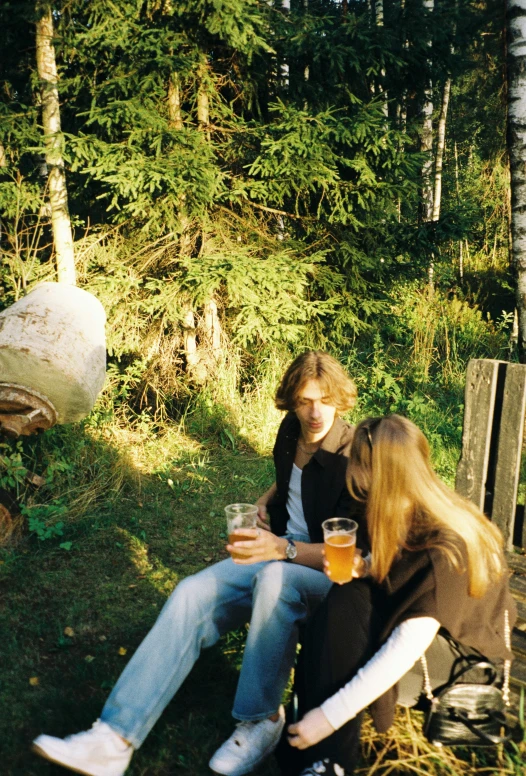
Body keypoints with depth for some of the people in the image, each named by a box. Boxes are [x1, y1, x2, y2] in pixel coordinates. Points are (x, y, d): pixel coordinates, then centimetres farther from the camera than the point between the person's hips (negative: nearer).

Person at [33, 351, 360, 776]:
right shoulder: (291, 431, 2)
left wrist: (284, 549, -34)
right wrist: (266, 502, 6)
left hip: (329, 573, -6)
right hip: (275, 554, 6)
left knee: (275, 579, -40)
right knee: (191, 595, -19)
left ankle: (262, 719, -20)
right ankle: (113, 740, -24)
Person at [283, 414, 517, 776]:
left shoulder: (445, 548, -28)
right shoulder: (409, 516, -3)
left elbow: (407, 648, -34)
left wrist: (331, 713, -35)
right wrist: (362, 570, -7)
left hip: (464, 655, -8)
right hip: (420, 634, 8)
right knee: (348, 596, -21)